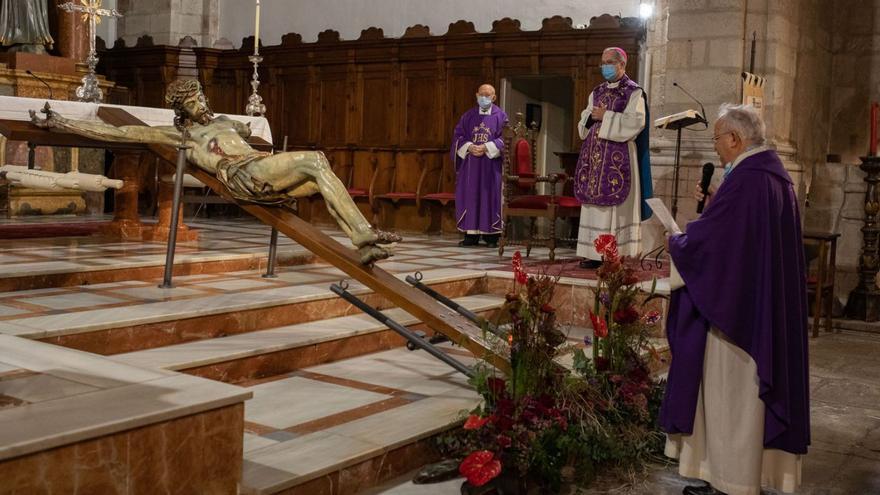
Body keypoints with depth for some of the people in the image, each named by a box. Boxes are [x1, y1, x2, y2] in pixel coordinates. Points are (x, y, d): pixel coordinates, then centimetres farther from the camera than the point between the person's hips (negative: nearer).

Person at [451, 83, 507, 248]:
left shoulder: (500, 116, 3)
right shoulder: (468, 116, 11)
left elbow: (504, 139, -5)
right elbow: (458, 135, 8)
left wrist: (486, 148, -16)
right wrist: (469, 147, -11)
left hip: (491, 164, -3)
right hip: (470, 164, 3)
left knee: (490, 196, -2)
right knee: (470, 196, 1)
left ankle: (491, 236, 1)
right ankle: (471, 235, 5)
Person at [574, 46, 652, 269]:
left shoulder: (634, 92, -1)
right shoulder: (597, 92, 18)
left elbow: (636, 122, -14)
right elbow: (584, 121, 18)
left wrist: (606, 117, -13)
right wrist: (591, 117, -5)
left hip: (618, 157, -6)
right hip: (595, 156, 6)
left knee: (615, 205, -8)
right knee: (594, 203, 3)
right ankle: (595, 253, 6)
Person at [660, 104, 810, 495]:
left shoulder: (743, 181, -21)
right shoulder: (777, 175, 9)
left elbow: (700, 241, -20)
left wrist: (675, 241, -1)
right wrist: (711, 208, 11)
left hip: (733, 307, -10)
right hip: (769, 309, 10)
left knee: (730, 393, 1)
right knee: (750, 391, 16)